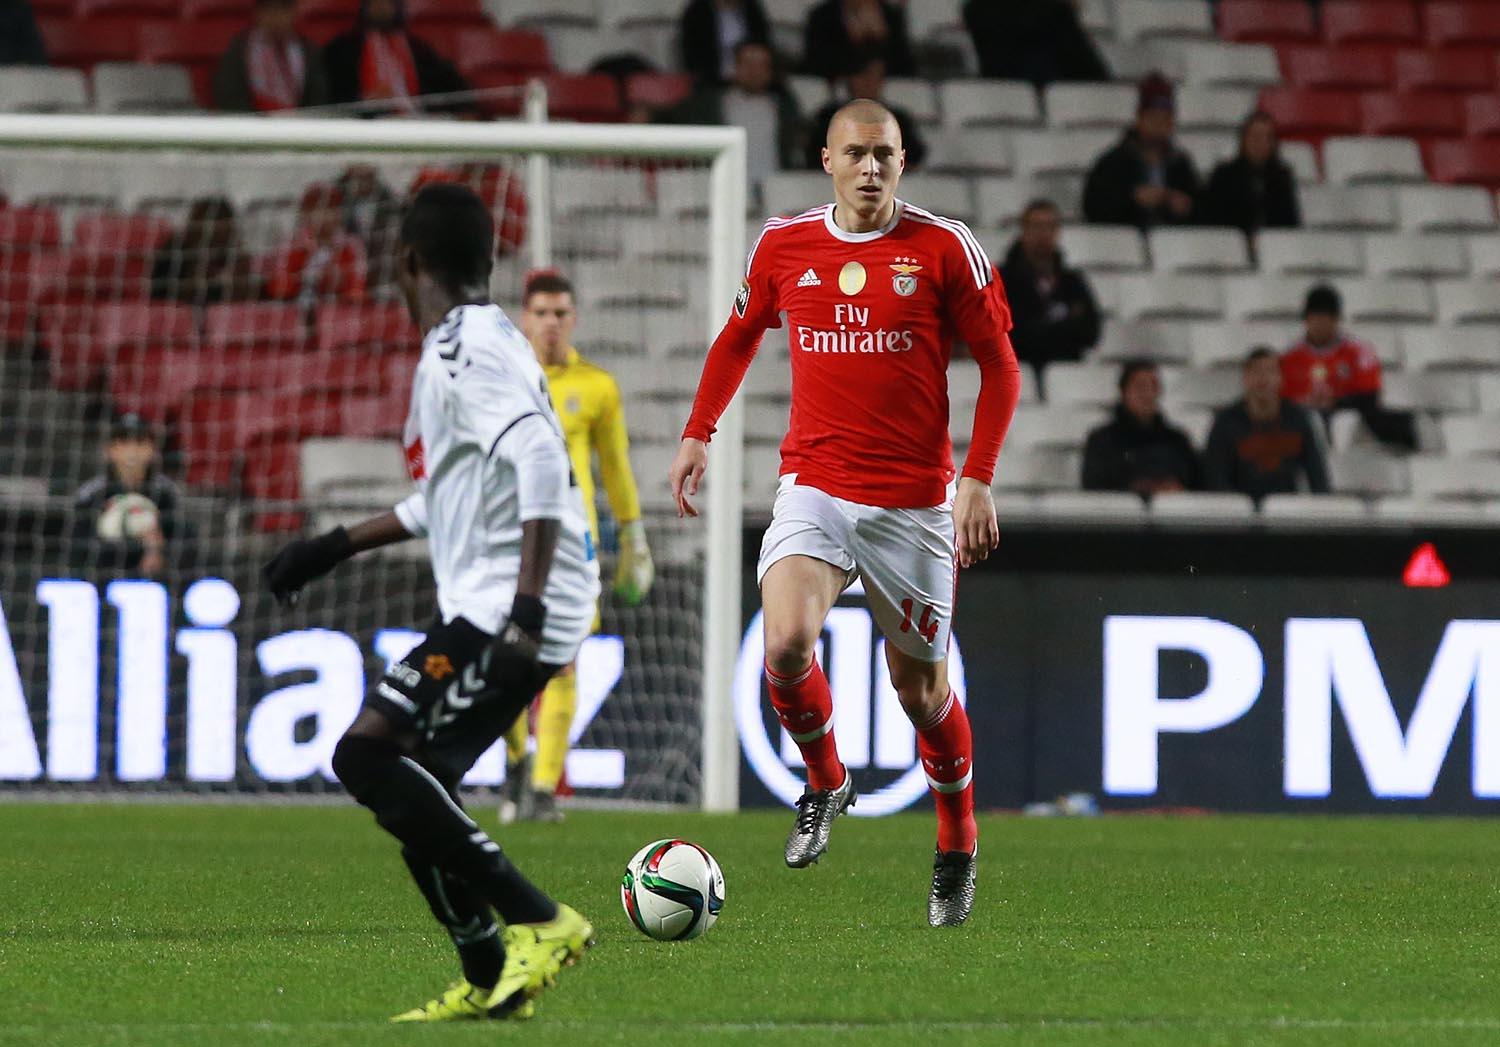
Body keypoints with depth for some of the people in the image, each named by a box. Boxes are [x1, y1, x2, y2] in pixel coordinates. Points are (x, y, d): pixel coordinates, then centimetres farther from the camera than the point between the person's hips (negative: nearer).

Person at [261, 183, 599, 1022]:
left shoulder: (467, 347, -11)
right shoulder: (479, 342, 21)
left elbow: (539, 459, -25)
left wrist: (527, 608, -31)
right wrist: (337, 546, 36)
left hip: (504, 610, -10)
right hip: (493, 609, 10)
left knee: (369, 754, -17)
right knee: (412, 783, 12)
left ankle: (540, 922, -18)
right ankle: (491, 981, 15)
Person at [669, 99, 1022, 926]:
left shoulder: (944, 249, -4)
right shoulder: (782, 246, 3)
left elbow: (998, 363, 1)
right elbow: (739, 337, 22)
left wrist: (978, 480, -7)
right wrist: (697, 433, 13)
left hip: (914, 500, -1)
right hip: (814, 486, 1)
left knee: (920, 684, 5)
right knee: (785, 644, -22)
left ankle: (958, 843, 29)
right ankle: (824, 783, 7)